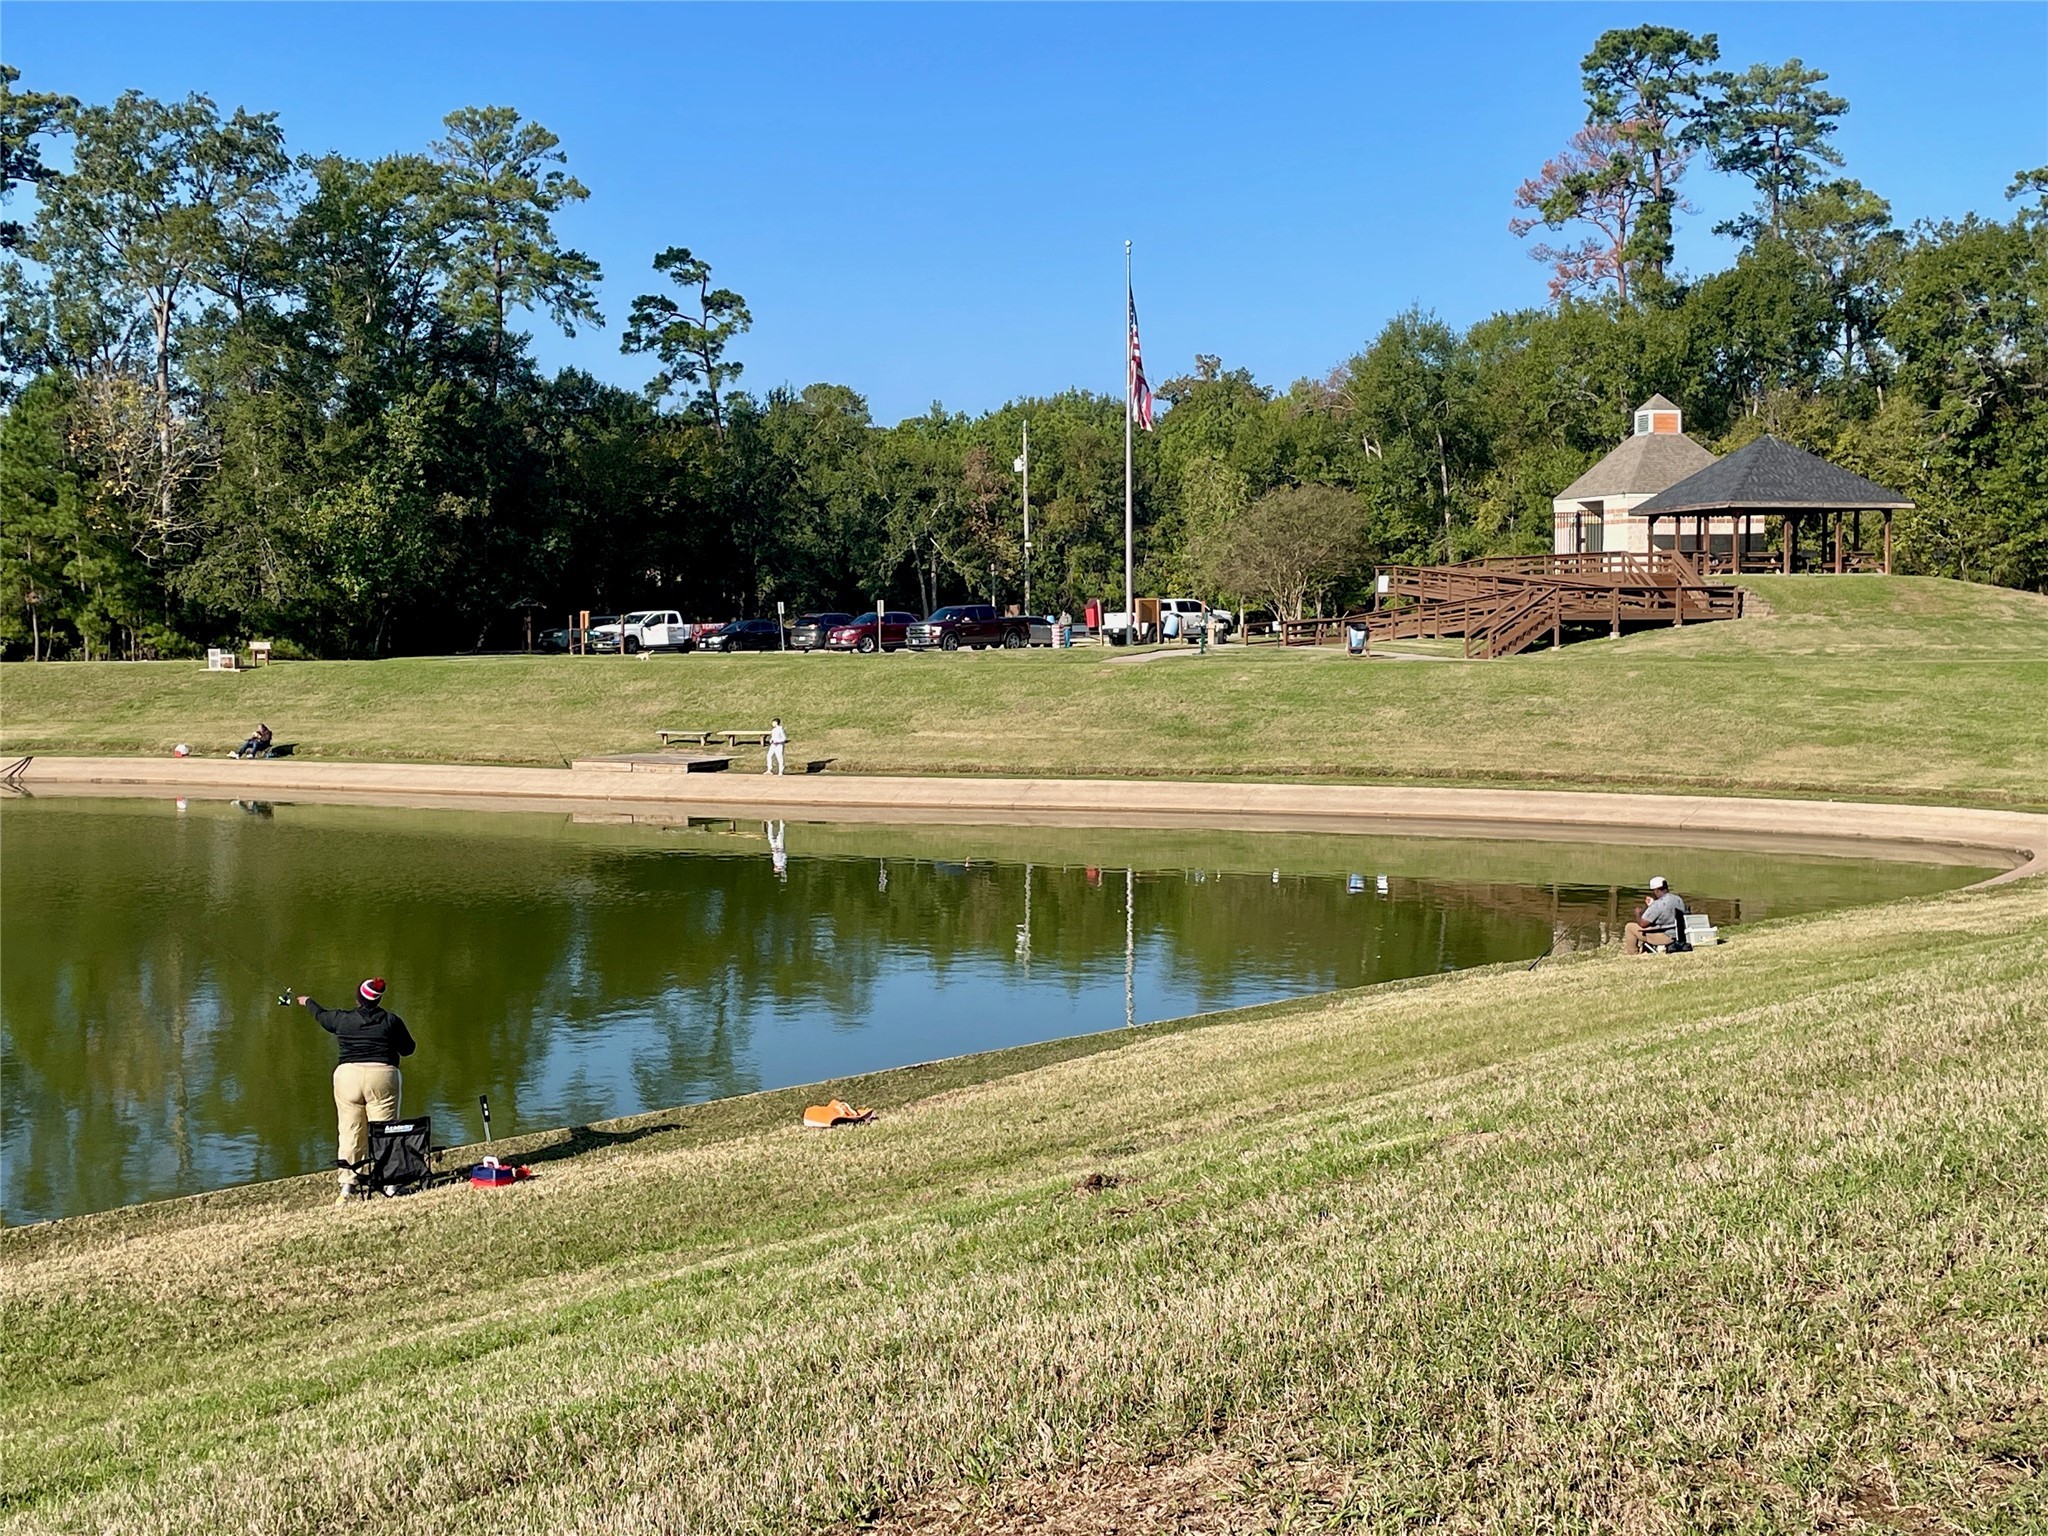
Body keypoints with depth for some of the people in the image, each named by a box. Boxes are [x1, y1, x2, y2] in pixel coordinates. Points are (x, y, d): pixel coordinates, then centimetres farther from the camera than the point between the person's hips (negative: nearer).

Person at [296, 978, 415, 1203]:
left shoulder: (342, 1019, 7)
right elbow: (408, 1049, 11)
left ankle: (347, 1187, 2)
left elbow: (321, 1015, 28)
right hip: (382, 1076, -1)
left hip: (348, 1075, 1)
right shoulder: (391, 1020, 2)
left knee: (350, 1133, 4)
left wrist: (308, 1002, 50)